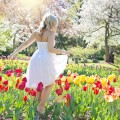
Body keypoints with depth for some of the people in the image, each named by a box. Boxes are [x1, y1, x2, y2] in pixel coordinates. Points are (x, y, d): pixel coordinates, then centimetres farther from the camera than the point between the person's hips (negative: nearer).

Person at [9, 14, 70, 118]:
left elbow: (25, 44, 14)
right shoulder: (51, 33, -8)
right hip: (46, 61, -6)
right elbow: (50, 49, -18)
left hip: (36, 60, 6)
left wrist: (14, 53, 22)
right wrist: (63, 52, -4)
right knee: (49, 85, 13)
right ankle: (41, 107, 10)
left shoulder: (37, 33, 11)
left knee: (40, 84, 23)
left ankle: (36, 105, 29)